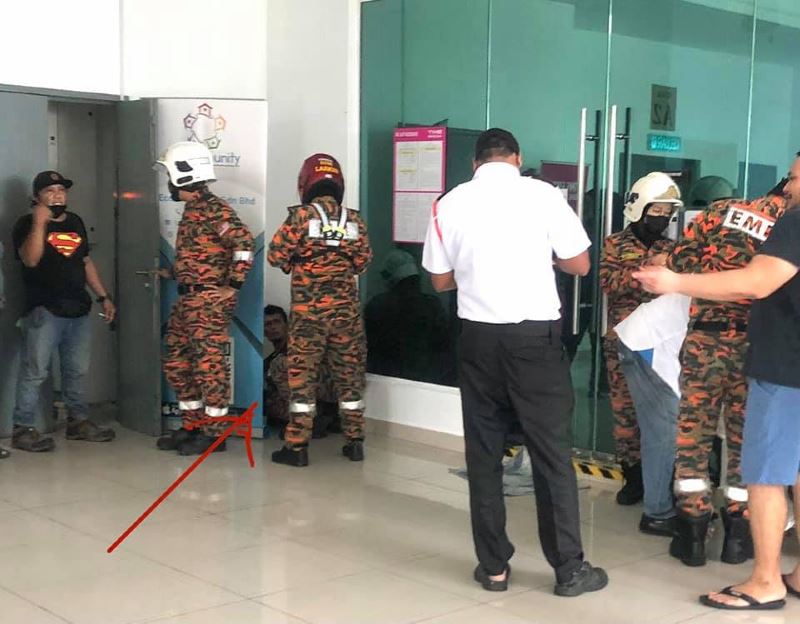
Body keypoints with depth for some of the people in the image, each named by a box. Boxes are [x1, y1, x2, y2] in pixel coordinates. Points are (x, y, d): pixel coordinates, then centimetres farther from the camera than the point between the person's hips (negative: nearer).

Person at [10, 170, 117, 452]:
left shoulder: (75, 222, 16)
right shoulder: (27, 224, -2)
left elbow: (86, 262, 23)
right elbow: (30, 259, -20)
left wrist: (104, 297, 19)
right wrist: (39, 224, -27)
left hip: (78, 310, 6)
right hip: (43, 311, -6)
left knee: (78, 370, 11)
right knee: (35, 371, -8)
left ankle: (78, 421, 23)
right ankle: (22, 429, -3)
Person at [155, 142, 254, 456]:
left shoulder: (215, 210, -15)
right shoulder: (191, 210, 15)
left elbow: (243, 244, -24)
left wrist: (232, 286, -21)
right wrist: (175, 272, 19)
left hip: (210, 302, -10)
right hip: (187, 300, 10)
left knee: (210, 365, -4)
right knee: (177, 364, 14)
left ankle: (213, 432, 4)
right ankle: (191, 426, 23)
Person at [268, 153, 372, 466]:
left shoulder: (301, 216, -8)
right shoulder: (354, 220, 3)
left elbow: (276, 255, -7)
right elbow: (362, 262, 8)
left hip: (308, 309, -3)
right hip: (346, 309, 3)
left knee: (302, 374, 2)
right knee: (349, 373, 12)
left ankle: (297, 446, 3)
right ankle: (355, 442, 18)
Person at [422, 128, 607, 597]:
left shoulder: (450, 204, 2)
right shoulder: (542, 194, -5)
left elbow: (442, 280, 9)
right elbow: (580, 265, 0)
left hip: (479, 336, 2)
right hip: (534, 335, -2)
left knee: (484, 453, 10)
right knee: (552, 453, 5)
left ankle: (494, 567, 15)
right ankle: (570, 568, 11)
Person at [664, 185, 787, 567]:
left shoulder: (723, 210, 4)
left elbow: (680, 260, 2)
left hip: (706, 340, 0)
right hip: (756, 347, 0)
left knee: (693, 436, 9)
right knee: (745, 441, 13)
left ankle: (692, 535, 11)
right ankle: (737, 535, 21)